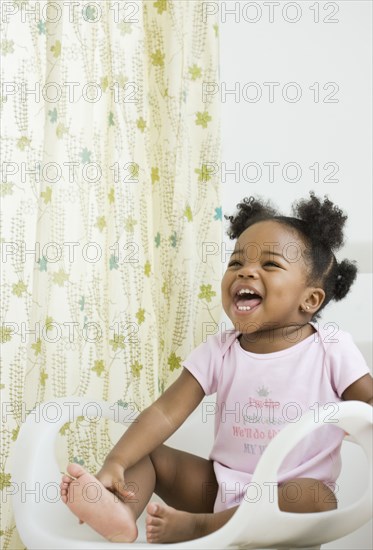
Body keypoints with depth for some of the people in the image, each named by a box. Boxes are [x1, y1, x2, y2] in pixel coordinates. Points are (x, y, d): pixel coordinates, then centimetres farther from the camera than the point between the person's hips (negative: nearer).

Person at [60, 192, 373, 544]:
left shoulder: (332, 348, -8)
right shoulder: (218, 352, -3)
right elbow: (166, 412, -11)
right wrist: (115, 464, -26)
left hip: (290, 494, -3)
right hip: (220, 485, 3)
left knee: (315, 499, -34)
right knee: (141, 454, -5)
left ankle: (197, 526, -30)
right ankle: (121, 516, -35)